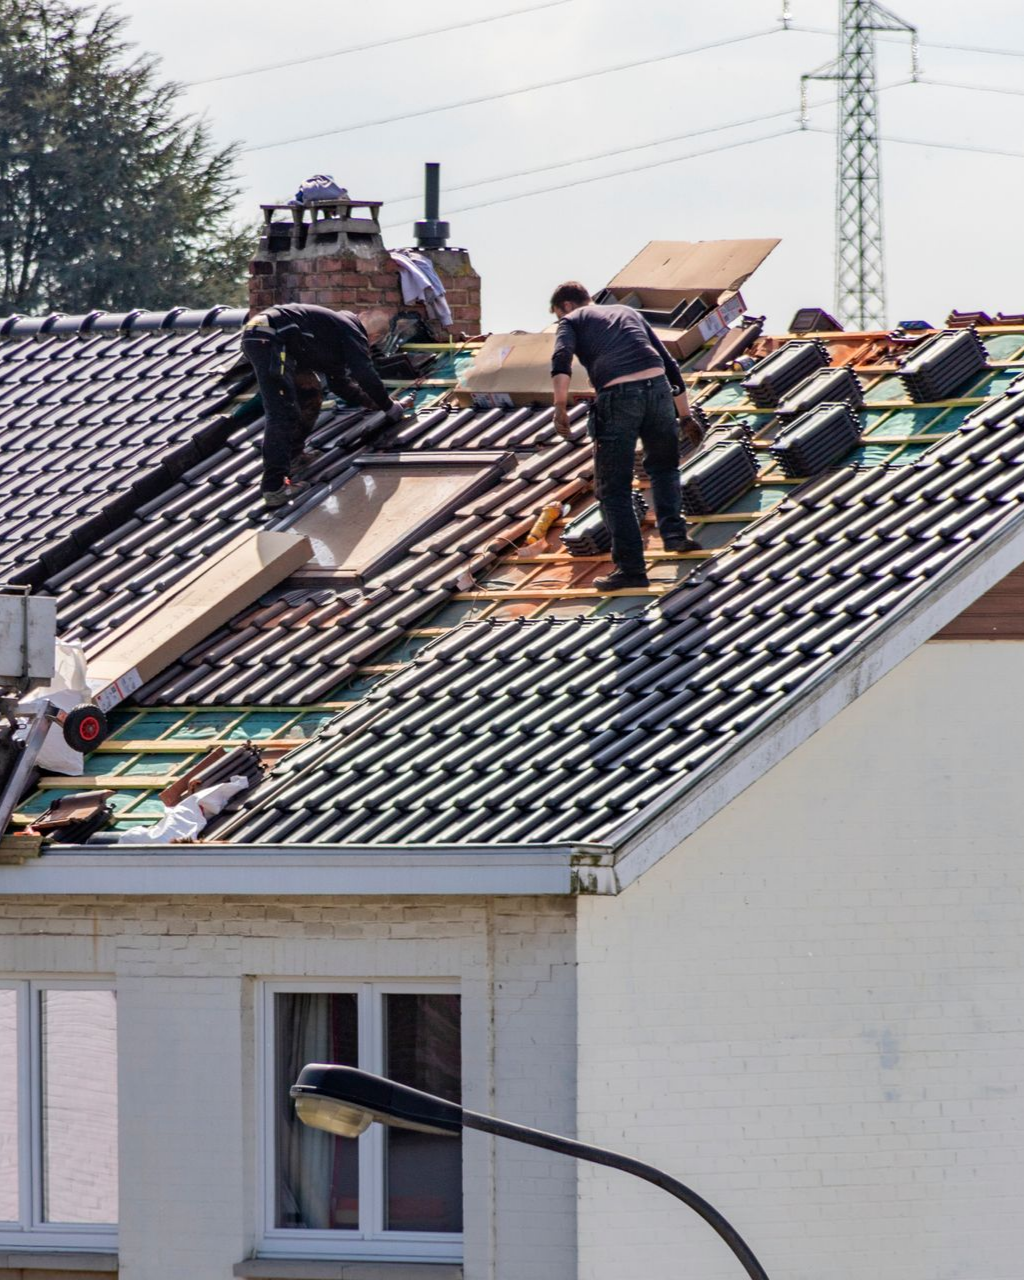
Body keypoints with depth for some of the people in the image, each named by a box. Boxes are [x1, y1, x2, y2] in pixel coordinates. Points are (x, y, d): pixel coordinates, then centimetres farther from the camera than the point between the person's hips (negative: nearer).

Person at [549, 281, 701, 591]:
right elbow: (668, 362, 28)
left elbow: (561, 360, -6)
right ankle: (673, 531, 18)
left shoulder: (572, 321, 17)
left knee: (614, 488, 4)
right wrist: (685, 411, 33)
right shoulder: (628, 313, 31)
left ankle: (631, 567, 2)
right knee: (663, 465, 30)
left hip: (617, 396, -4)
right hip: (657, 386, 4)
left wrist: (560, 408, -13)